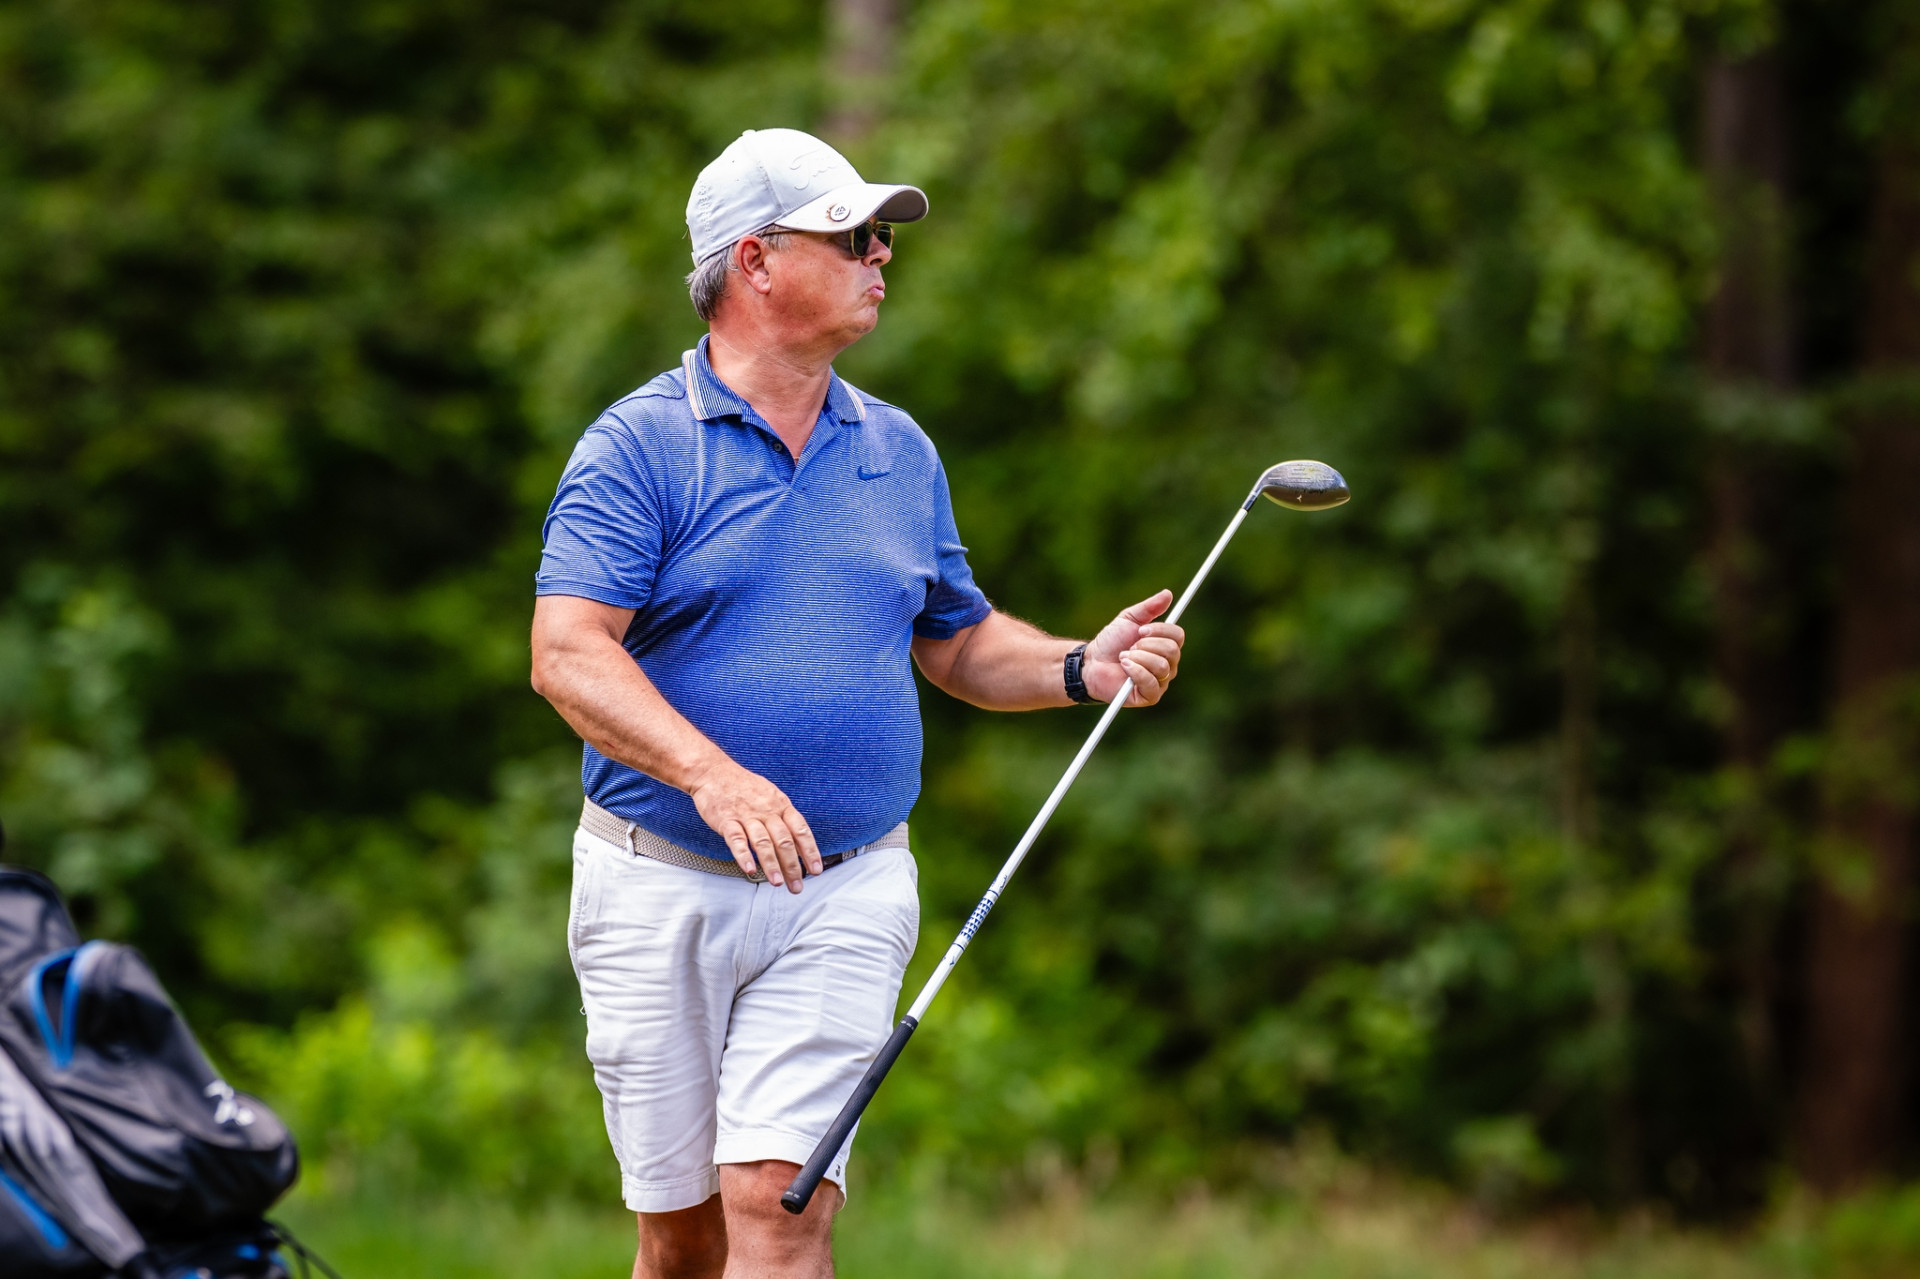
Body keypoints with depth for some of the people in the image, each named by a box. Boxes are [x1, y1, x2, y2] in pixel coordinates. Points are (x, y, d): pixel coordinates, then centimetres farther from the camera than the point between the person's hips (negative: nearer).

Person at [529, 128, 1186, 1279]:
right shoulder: (639, 447, -5)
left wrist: (1080, 669, 1)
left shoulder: (898, 451, 12)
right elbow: (568, 655, -17)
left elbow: (959, 641, 22)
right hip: (661, 891, -2)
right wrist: (711, 772, -32)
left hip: (843, 898, 2)